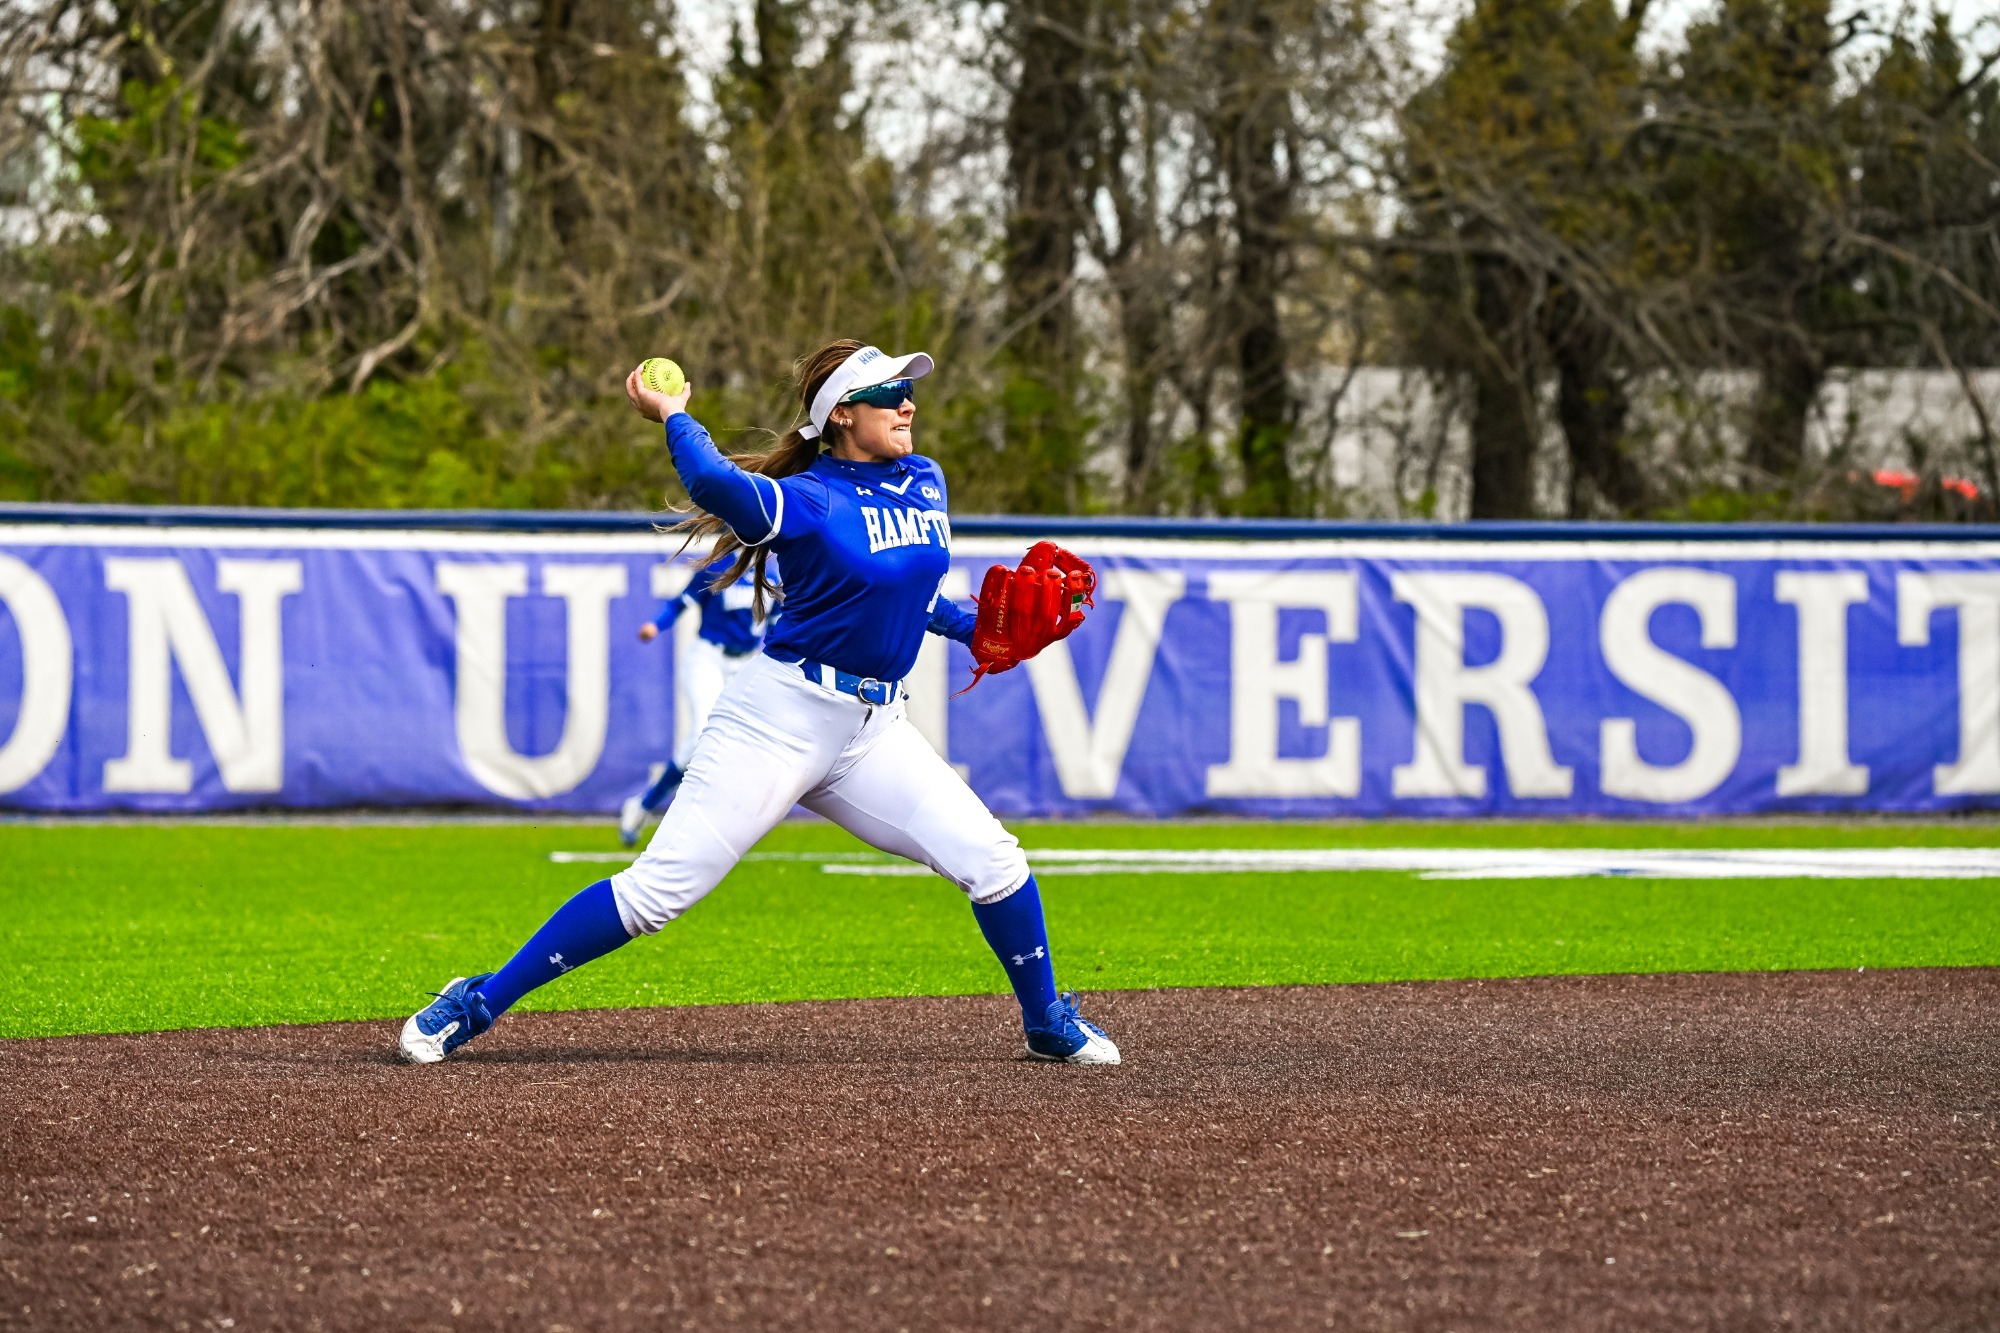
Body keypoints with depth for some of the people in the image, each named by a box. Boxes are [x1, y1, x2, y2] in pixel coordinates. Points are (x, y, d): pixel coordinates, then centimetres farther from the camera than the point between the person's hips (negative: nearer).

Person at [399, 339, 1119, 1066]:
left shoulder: (924, 482, 10)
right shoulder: (806, 500, -12)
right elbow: (715, 485, -33)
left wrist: (973, 627, 14)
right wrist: (673, 417, -17)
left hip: (873, 730, 6)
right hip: (780, 715, -6)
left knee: (992, 862, -4)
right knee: (657, 889, -10)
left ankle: (1047, 1022, 19)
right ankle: (478, 1002, -2)